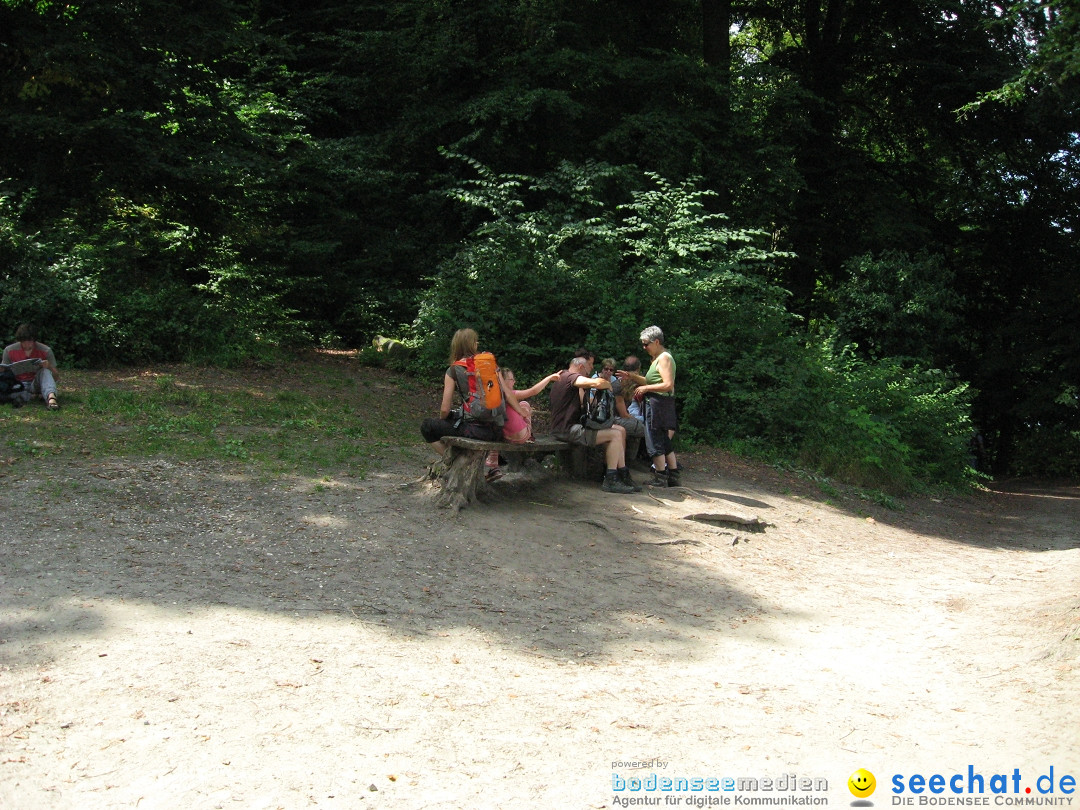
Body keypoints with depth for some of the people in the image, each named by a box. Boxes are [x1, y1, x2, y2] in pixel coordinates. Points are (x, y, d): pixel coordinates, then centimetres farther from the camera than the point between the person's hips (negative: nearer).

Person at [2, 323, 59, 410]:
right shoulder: (9, 351, -2)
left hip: (36, 384, -1)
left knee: (45, 371, -32)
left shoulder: (46, 351, -6)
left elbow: (56, 377, -3)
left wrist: (50, 366, -25)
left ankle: (51, 396, -56)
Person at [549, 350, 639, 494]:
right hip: (567, 430, -11)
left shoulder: (563, 376, 20)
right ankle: (610, 481, -11)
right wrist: (608, 385, -9)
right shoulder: (570, 377, -14)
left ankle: (623, 475, 9)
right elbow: (598, 383, -31)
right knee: (615, 435, -16)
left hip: (573, 425, 11)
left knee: (621, 431, 7)